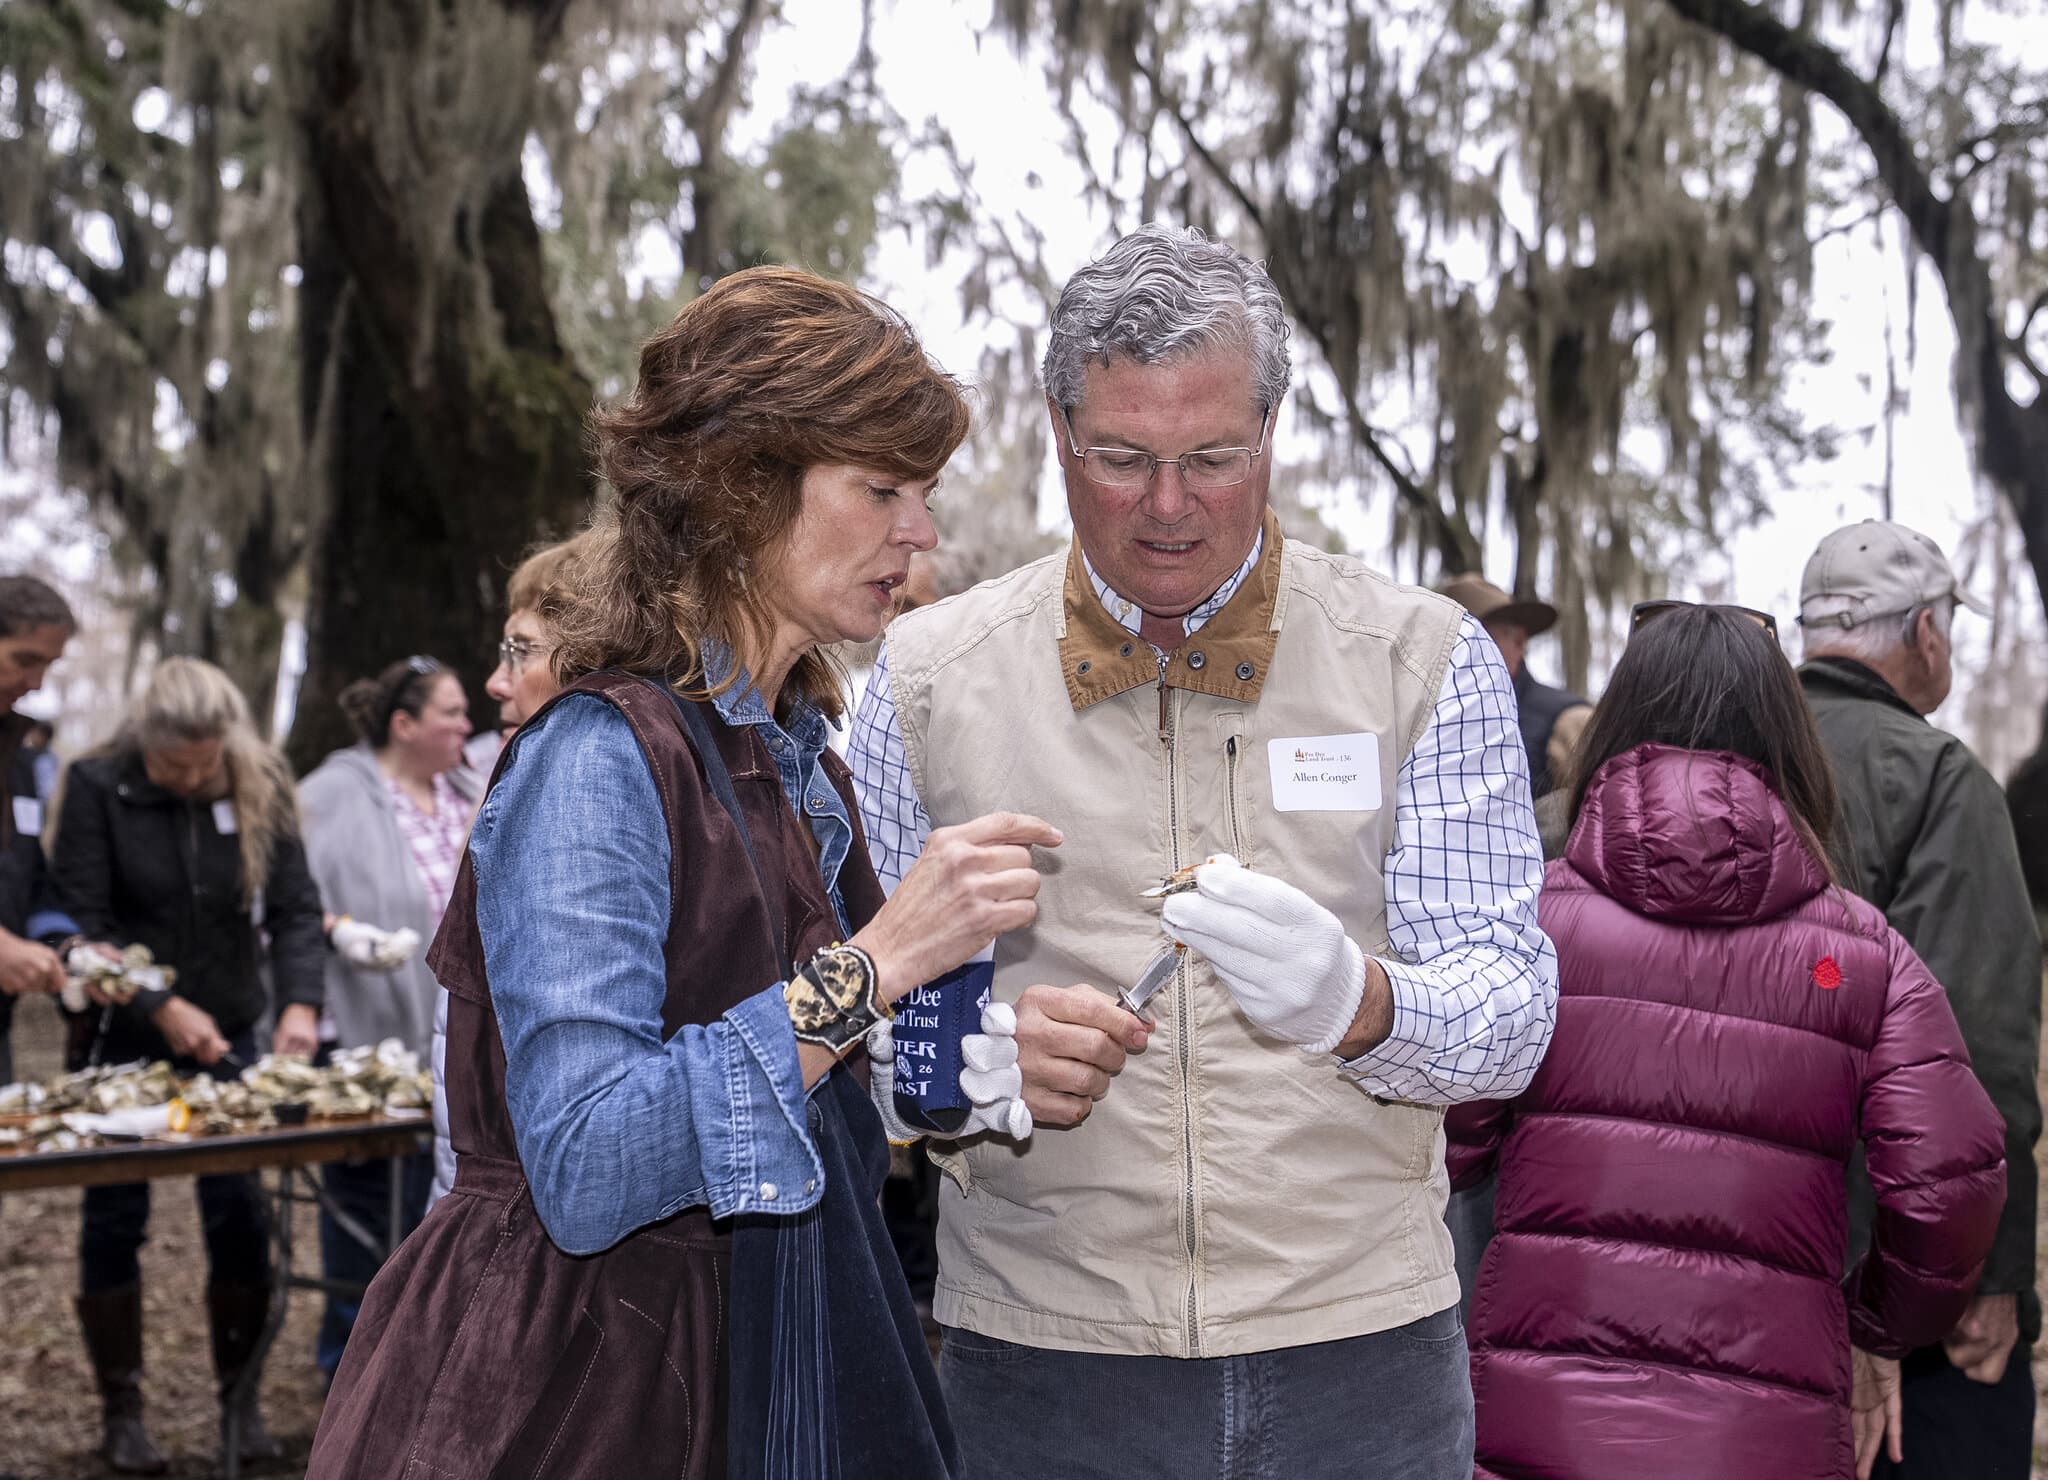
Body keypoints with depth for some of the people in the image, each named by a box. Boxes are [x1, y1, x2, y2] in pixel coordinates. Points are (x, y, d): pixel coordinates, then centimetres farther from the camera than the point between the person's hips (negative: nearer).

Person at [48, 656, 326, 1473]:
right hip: (121, 1038, -2)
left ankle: (241, 1400, 15)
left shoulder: (262, 789, -3)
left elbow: (296, 908, -4)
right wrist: (161, 1009, -19)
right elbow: (82, 923, -11)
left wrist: (299, 1003, -20)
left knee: (239, 1219, 1)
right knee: (115, 1219, 4)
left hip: (228, 1035, 2)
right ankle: (121, 1412, 17)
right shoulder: (96, 786, -10)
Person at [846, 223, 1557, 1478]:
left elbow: (1512, 1017, -4)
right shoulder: (930, 675, 1)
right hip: (1042, 1360, 0)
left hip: (1356, 1357, 0)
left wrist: (1352, 1002, -24)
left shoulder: (1426, 660, 0)